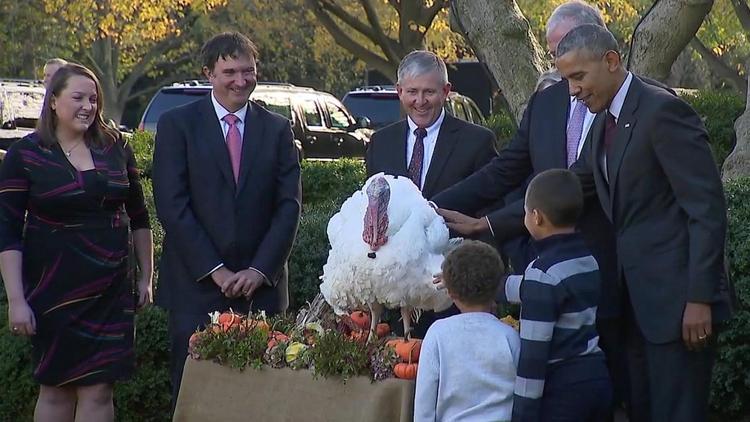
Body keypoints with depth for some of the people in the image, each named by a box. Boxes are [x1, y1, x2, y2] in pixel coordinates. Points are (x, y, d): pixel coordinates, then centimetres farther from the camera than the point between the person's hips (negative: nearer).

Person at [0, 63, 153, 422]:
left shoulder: (116, 148, 6)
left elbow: (138, 217, 15)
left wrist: (146, 277, 13)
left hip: (111, 289, 2)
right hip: (54, 291, -2)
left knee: (98, 390, -1)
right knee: (56, 388, 6)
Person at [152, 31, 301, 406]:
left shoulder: (277, 129, 10)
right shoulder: (177, 125, 2)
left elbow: (289, 205, 4)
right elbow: (172, 205, -6)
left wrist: (260, 270, -8)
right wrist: (215, 271, -11)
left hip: (261, 287, 2)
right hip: (196, 287, -2)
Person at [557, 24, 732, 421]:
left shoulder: (663, 111, -15)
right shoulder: (605, 123, 13)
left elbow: (707, 210, -17)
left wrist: (699, 298, -20)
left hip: (676, 299, -9)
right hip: (636, 299, 9)